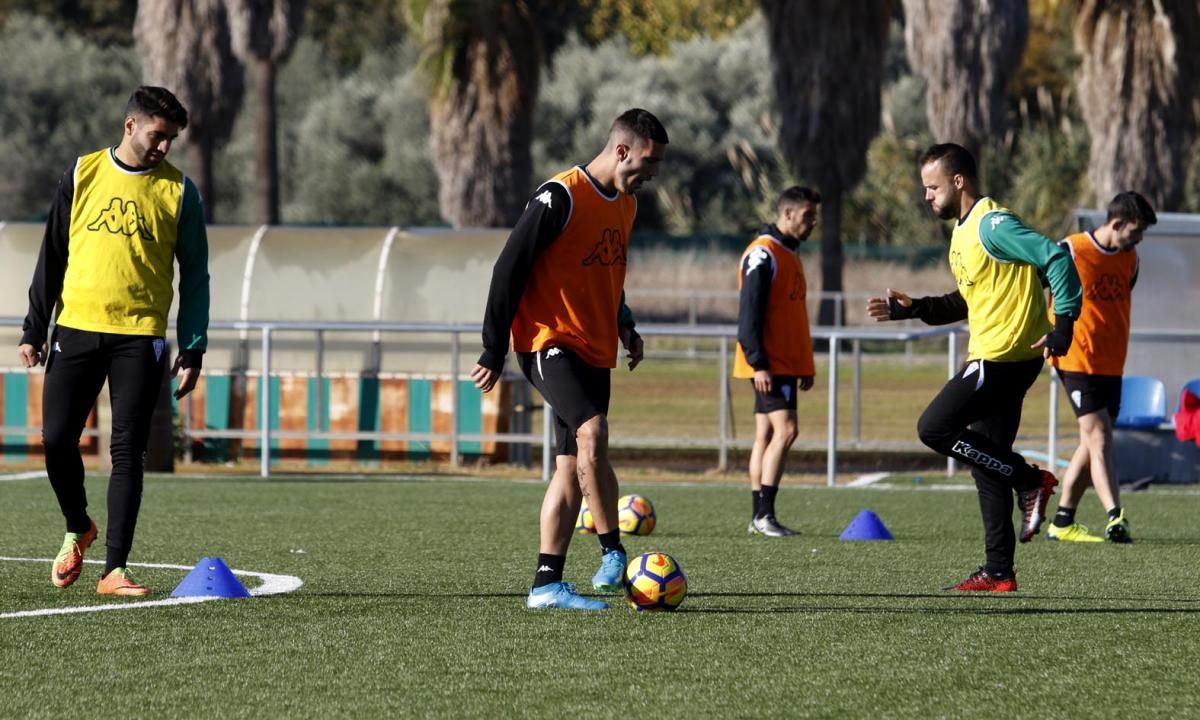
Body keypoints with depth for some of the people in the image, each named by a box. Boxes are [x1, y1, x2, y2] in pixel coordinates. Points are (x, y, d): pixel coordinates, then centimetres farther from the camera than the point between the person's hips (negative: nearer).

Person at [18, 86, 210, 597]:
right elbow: (52, 255, 10)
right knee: (57, 439, -2)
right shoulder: (83, 175, 6)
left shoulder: (178, 191, 4)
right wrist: (35, 329, 6)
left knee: (127, 452, -6)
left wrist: (193, 349, -1)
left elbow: (195, 277, 6)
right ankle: (77, 529, 26)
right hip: (77, 329, 1)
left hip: (140, 337, -1)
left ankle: (115, 569, -3)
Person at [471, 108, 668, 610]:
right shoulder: (561, 198, -14)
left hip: (594, 352, 9)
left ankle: (547, 583, 8)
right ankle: (613, 553, -21)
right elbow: (509, 269, -13)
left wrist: (625, 325, 14)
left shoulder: (625, 204, 13)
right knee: (592, 433, -27)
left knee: (572, 468, 6)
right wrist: (494, 353, -12)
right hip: (549, 342, -9)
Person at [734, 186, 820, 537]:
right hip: (768, 365, -10)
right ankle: (764, 515, -16)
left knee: (767, 435, 9)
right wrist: (758, 363, -22)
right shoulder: (763, 253, -13)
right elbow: (749, 314, -18)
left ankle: (760, 517, 10)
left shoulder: (789, 254, 18)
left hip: (786, 363, 10)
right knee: (785, 430, -15)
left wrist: (805, 367, 22)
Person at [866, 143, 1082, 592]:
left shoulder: (992, 225, -14)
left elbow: (1056, 258, -21)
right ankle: (999, 573, 11)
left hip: (1006, 355, -10)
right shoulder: (963, 230, 17)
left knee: (934, 429, -14)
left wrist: (1063, 324, -28)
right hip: (990, 357, 10)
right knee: (987, 463, 9)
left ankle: (1029, 481, -5)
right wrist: (913, 309, 17)